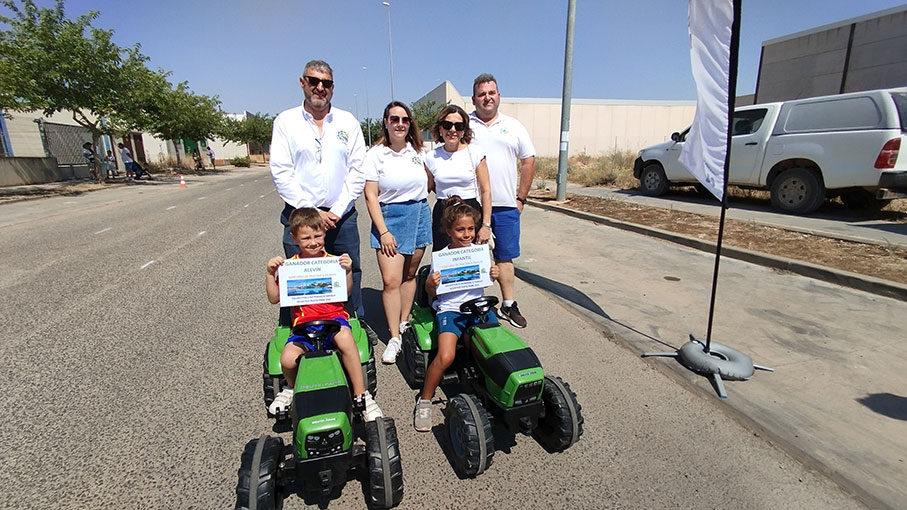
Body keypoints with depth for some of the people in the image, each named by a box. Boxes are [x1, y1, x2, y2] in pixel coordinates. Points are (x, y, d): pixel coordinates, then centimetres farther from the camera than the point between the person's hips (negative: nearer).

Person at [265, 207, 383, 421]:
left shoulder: (333, 261, 4)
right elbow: (274, 298, 6)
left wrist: (348, 271, -18)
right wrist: (270, 274, -6)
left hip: (333, 317, -1)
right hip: (304, 322, 2)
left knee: (345, 338, -36)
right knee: (287, 359, -25)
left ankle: (361, 396, -20)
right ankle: (291, 388, 15)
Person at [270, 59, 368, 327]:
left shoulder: (348, 122, 6)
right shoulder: (285, 121, 2)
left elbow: (358, 170, 2)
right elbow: (281, 173, -4)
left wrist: (338, 210, -7)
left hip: (342, 216, 2)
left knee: (350, 274, 12)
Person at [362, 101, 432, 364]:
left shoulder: (417, 151, 7)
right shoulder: (375, 155, -4)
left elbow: (429, 182, 19)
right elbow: (371, 196, -7)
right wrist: (383, 231, -13)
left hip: (420, 216, 4)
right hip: (390, 217, -3)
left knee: (409, 275, 11)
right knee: (391, 281, -8)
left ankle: (404, 324, 27)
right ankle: (394, 339, 2)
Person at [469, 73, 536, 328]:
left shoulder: (513, 126, 10)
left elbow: (528, 161, 10)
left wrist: (521, 198, 4)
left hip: (506, 206, 2)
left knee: (505, 257, 9)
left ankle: (508, 305, 20)